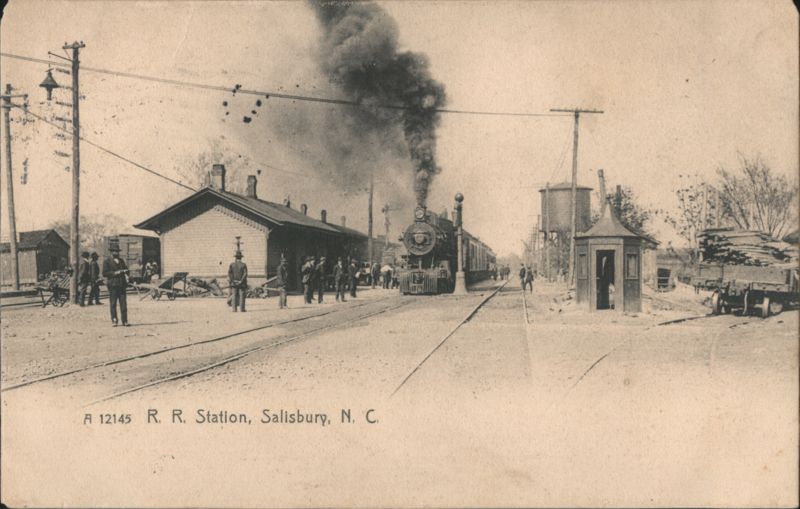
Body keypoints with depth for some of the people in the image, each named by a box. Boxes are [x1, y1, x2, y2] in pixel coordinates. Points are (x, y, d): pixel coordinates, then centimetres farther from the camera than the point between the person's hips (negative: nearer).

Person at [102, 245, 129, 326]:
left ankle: (124, 321, 1)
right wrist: (115, 273, -15)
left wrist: (124, 271, 0)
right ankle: (114, 321, 5)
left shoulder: (121, 261, 19)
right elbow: (104, 273, -5)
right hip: (112, 285, -4)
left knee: (123, 303, 0)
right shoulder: (107, 261, 3)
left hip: (122, 284, 4)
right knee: (113, 304, -1)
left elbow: (126, 269, 24)